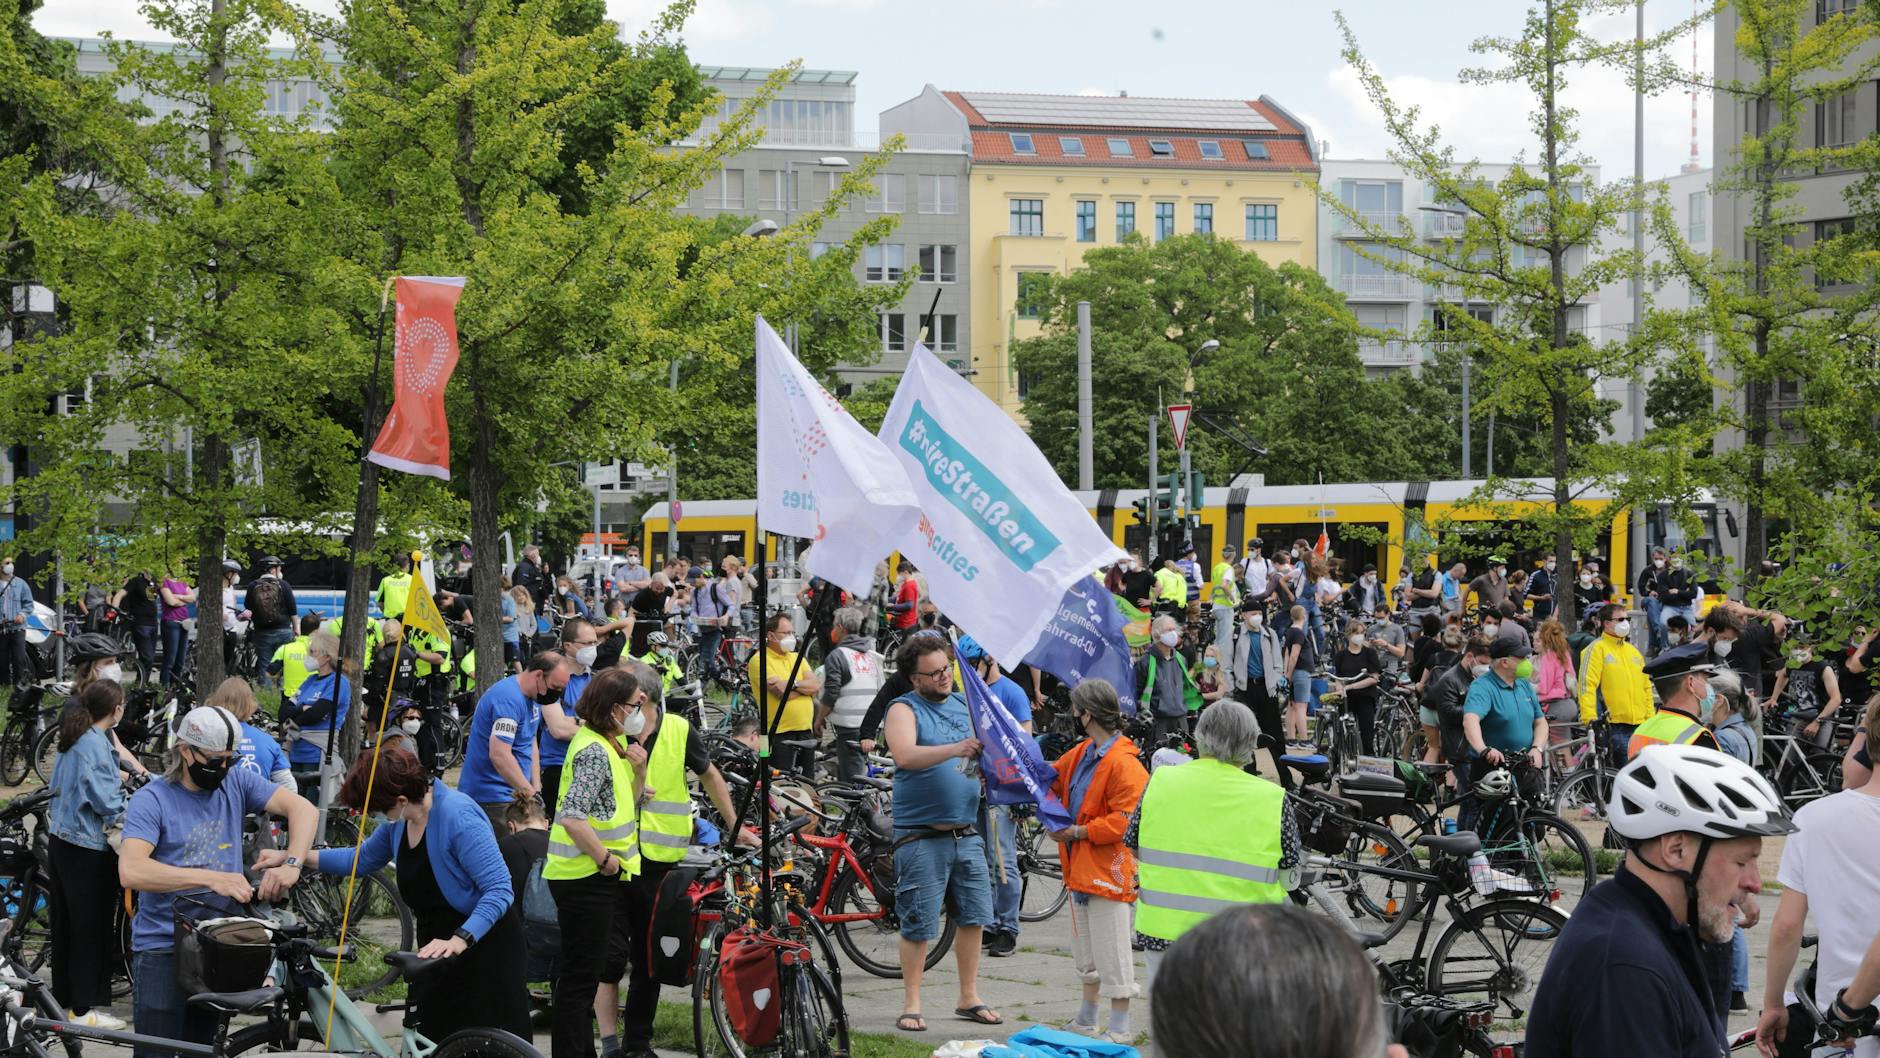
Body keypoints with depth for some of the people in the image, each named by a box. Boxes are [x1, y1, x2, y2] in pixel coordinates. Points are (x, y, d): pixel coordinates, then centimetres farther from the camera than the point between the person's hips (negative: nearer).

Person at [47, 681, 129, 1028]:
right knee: (91, 927, -3)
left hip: (60, 839, 9)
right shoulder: (96, 743, -18)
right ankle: (86, 1008, 0)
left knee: (64, 922, 15)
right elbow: (104, 799, -20)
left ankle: (64, 999, 22)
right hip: (87, 846, -9)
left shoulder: (73, 739, 10)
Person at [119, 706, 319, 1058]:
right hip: (162, 948, -4)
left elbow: (303, 808, -5)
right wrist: (213, 878, -33)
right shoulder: (151, 799, -11)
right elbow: (130, 871, -26)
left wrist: (291, 864, -24)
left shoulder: (236, 783, 1)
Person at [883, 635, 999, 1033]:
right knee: (918, 925, -2)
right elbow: (905, 756, -23)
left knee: (973, 917, 8)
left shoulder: (965, 705, 13)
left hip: (966, 834, 6)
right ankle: (911, 1004, 8)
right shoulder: (904, 710, -4)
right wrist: (955, 749, -35)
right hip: (921, 836, -6)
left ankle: (969, 998, 21)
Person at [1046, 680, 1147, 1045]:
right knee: (1086, 950, 20)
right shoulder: (1080, 754, 10)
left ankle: (1120, 1027, 6)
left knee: (1112, 952, -3)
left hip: (1109, 872, -10)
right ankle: (1086, 1021, 33)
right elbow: (1048, 779, 22)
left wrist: (1078, 832, -18)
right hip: (1081, 867, 10)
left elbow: (1124, 821, -23)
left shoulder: (1124, 764, -20)